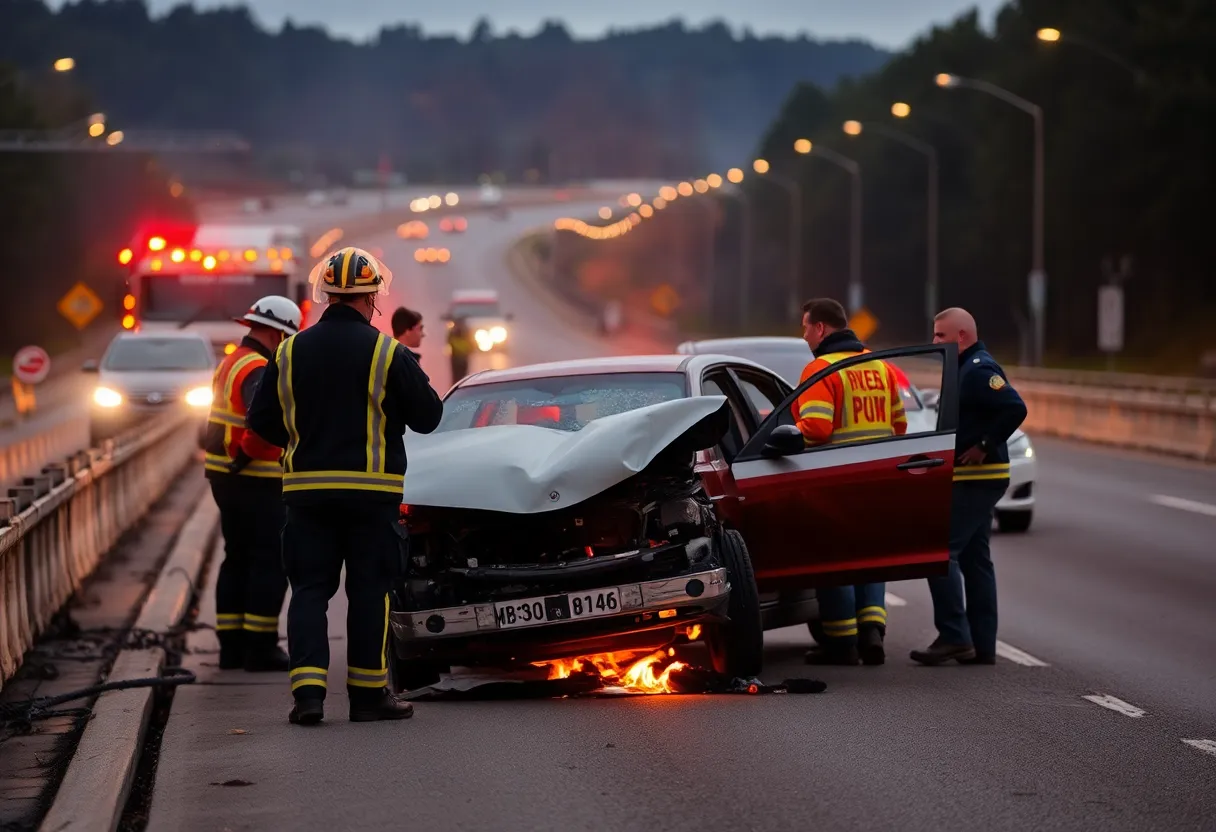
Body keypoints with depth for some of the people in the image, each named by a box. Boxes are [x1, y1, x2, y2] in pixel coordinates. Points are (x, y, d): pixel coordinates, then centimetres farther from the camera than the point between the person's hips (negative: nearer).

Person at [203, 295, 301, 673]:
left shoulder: (232, 363, 16)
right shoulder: (258, 370, -18)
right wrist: (248, 454, -22)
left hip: (225, 477, 10)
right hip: (257, 483, -10)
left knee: (238, 560, 15)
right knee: (270, 562, -4)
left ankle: (231, 646, 17)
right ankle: (260, 648, -4)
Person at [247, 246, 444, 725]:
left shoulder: (290, 352, 3)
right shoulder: (388, 354, -8)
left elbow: (262, 420, 7)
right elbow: (427, 417, -2)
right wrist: (414, 380, 18)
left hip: (306, 488, 3)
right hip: (372, 490, -3)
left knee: (309, 589, 6)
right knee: (370, 591, 5)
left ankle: (308, 690, -7)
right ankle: (369, 694, 9)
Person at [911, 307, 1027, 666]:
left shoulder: (979, 370, -16)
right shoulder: (967, 368, 17)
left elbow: (1015, 408, -27)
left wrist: (984, 446, -21)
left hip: (975, 479, -11)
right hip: (976, 479, 11)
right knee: (974, 559, 11)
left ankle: (954, 637, -12)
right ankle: (982, 646, 14)